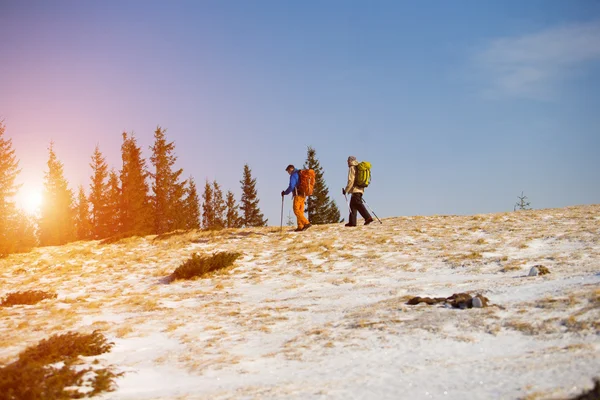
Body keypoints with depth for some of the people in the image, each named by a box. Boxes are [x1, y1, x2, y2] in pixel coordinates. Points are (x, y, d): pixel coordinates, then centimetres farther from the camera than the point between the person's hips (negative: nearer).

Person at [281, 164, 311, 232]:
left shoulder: (293, 175, -8)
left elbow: (291, 187, -17)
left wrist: (285, 192, -4)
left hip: (298, 195, -9)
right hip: (303, 195, 9)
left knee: (296, 210, -11)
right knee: (300, 211, 9)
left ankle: (306, 223, -22)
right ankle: (300, 226, 5)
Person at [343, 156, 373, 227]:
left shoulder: (352, 168, -8)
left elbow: (351, 181, -16)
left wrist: (346, 190, -11)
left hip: (355, 190, -9)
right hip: (360, 189, 9)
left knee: (358, 204, -12)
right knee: (353, 205, 11)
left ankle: (368, 218, -19)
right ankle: (352, 222, 9)